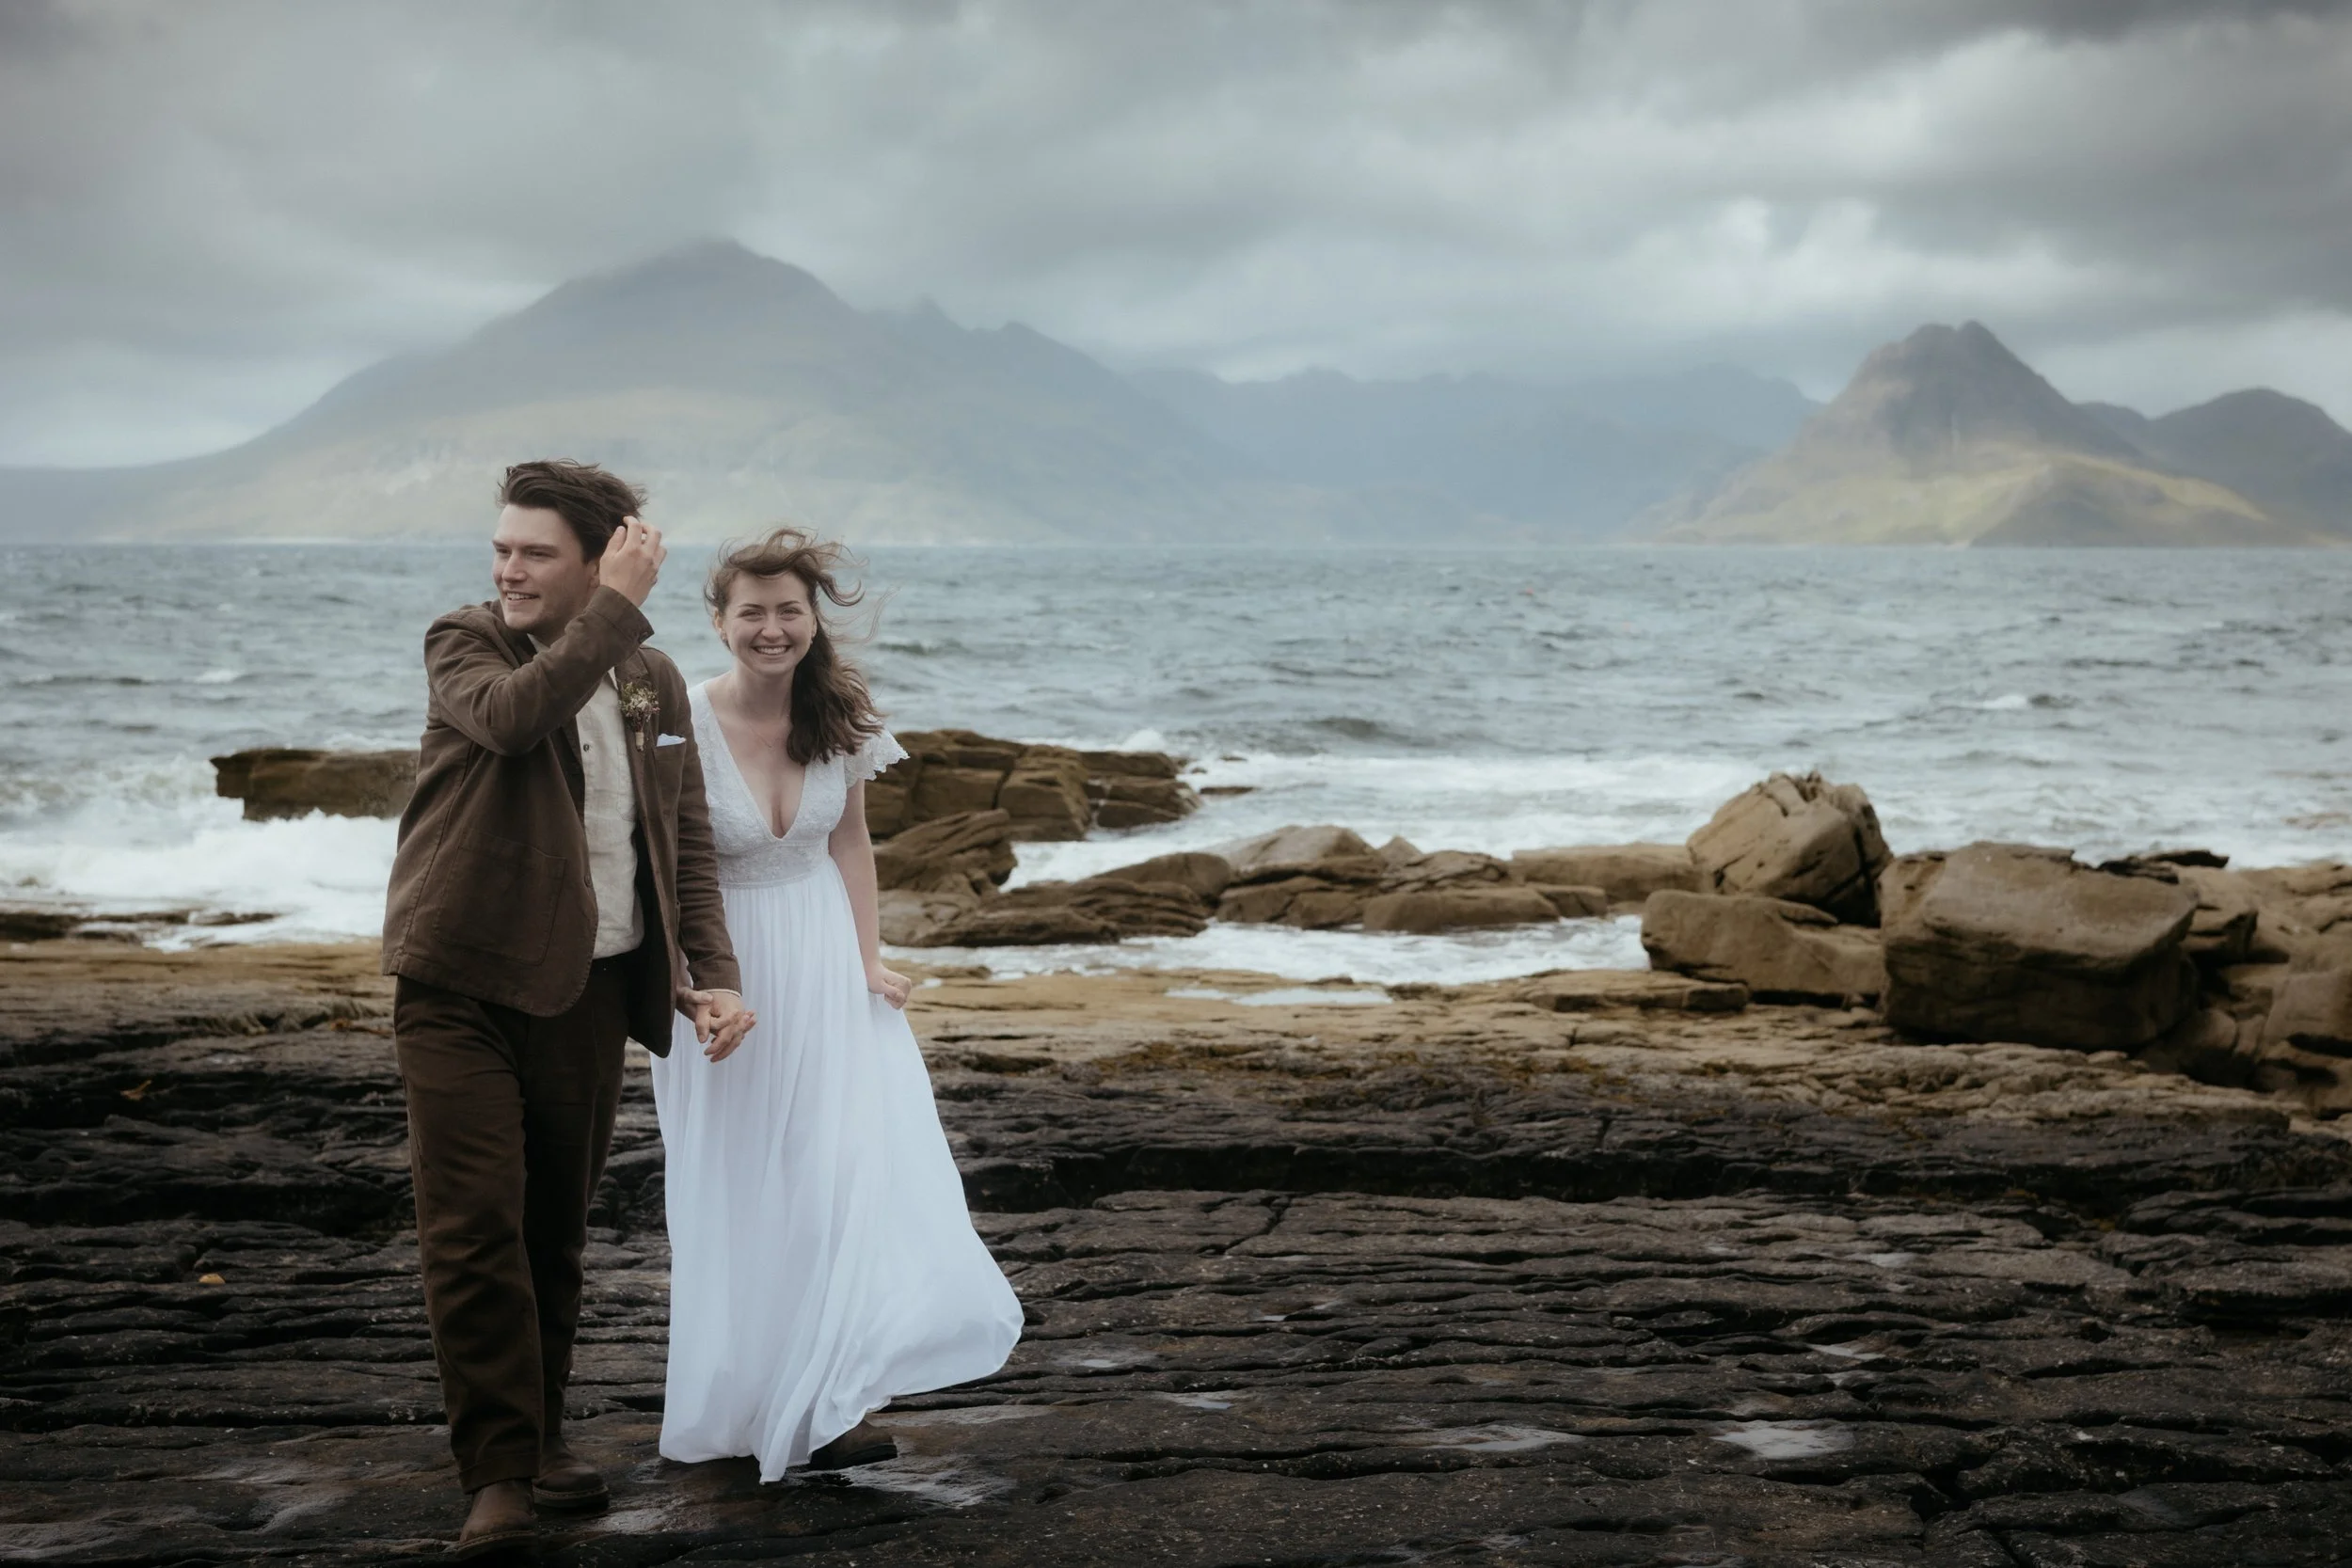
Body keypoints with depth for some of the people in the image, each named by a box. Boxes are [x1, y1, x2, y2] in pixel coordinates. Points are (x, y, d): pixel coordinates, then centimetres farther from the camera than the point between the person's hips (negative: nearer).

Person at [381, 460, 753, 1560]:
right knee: (472, 1230, -9)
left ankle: (541, 1439, 26)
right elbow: (513, 714, -27)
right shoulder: (461, 646, -3)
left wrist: (713, 974, -1)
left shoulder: (654, 682, 8)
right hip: (462, 987, -3)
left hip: (590, 993, 4)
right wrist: (618, 607, -21)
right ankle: (499, 1473, -1)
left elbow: (686, 843, 11)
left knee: (556, 1229, 12)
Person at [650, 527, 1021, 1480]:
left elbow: (849, 842, 8)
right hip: (725, 968, -3)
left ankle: (832, 1401, 0)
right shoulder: (686, 725, -15)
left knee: (851, 1166, -6)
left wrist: (869, 962, 0)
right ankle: (747, 1400, 19)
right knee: (745, 1190, 4)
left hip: (826, 962, 3)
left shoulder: (838, 716, -3)